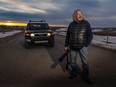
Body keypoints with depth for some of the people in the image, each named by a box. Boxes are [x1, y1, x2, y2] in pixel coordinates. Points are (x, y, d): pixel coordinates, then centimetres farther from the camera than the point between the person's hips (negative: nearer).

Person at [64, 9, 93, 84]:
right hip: (73, 47, 3)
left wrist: (86, 45, -11)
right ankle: (74, 73, 31)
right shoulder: (71, 24, 6)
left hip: (82, 46, -2)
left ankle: (85, 77, 9)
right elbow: (67, 36, 11)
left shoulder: (86, 23, -2)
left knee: (85, 62, -4)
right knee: (73, 61, 13)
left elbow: (90, 35, -3)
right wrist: (66, 45, 10)